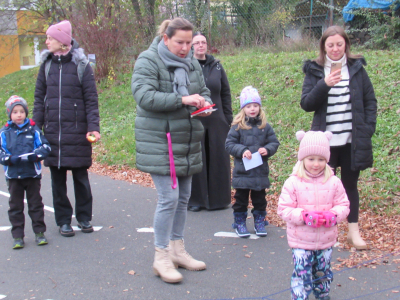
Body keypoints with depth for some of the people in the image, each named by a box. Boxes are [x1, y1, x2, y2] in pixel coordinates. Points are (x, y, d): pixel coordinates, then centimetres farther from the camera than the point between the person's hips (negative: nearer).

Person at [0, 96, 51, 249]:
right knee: (15, 206, 7)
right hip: (13, 175, 1)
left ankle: (39, 233, 17)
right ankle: (17, 236, 13)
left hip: (32, 173, -1)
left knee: (36, 204, 8)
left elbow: (45, 147, -2)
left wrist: (35, 156, -20)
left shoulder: (33, 130, 1)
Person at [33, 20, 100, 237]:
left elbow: (91, 100, -4)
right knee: (57, 178, 7)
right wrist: (35, 126, 2)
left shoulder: (81, 65, -3)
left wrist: (93, 127, -12)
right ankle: (63, 221, 18)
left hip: (77, 132, -3)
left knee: (80, 177, 6)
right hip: (52, 131, 3)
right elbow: (39, 97, 9)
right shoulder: (47, 65, 7)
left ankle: (84, 218, 21)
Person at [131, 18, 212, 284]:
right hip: (159, 141, -7)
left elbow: (204, 91, 18)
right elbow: (144, 96, -21)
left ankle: (177, 250, 27)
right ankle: (161, 256, 3)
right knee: (169, 197, -11)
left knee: (183, 196, 13)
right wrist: (182, 99, -28)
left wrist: (204, 103, -7)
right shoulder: (148, 61, -9)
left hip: (187, 141, 7)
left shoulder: (192, 63, 11)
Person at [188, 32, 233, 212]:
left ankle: (218, 197, 18)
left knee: (218, 159, 6)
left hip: (216, 121, 3)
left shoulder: (216, 66, 8)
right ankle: (196, 199, 13)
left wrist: (228, 118, 6)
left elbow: (226, 93, 11)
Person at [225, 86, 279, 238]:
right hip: (242, 172, -3)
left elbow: (274, 142, 7)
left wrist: (267, 149, -14)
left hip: (260, 172, 3)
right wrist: (242, 150, -20)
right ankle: (239, 223, 20)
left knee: (260, 199, 14)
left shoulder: (265, 126, 2)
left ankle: (259, 222, 28)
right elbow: (229, 144, -6)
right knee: (241, 199, 8)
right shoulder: (237, 126, -6)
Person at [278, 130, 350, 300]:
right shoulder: (293, 183, -10)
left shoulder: (333, 182, -2)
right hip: (301, 241, -3)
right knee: (302, 275, -6)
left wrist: (333, 215, -19)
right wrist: (304, 216, -24)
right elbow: (284, 209, -11)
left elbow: (343, 205, 2)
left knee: (323, 273, 20)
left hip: (326, 240, 3)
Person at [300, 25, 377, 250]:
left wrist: (368, 128, -4)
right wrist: (324, 85, -20)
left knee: (350, 184, 11)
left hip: (352, 139, 1)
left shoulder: (356, 68, 4)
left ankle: (354, 232, 20)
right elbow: (306, 104, -5)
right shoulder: (315, 71, 1)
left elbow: (370, 101, 7)